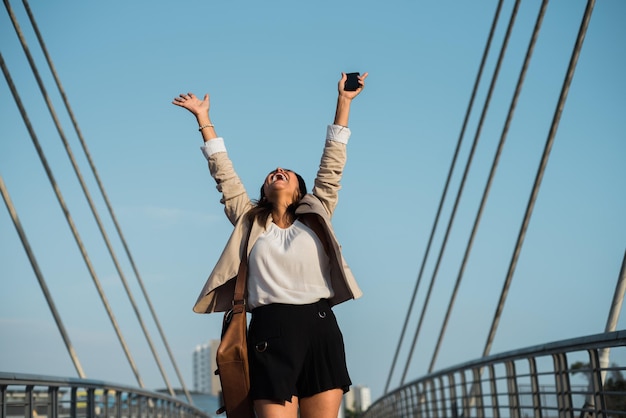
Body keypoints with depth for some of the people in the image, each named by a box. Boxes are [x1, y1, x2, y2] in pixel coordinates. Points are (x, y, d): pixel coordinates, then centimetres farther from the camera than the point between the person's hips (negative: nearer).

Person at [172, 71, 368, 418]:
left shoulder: (316, 217, 18)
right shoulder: (250, 221, 18)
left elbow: (332, 164, 18)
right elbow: (223, 173, 20)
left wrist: (343, 101, 19)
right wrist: (203, 118, 22)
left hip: (320, 329, 1)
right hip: (271, 332, -1)